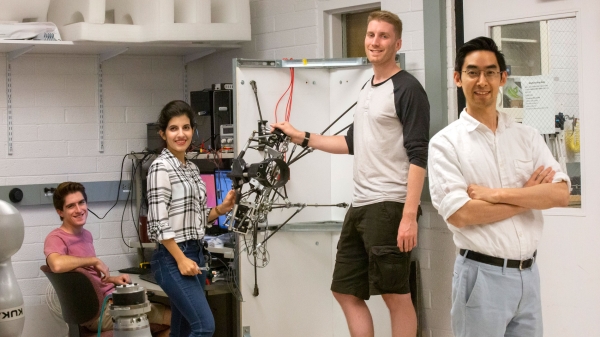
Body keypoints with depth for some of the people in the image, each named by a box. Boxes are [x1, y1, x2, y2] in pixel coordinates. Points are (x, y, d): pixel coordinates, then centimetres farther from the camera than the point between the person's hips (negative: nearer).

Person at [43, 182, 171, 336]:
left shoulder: (86, 235, 11)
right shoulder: (56, 238, -15)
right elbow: (57, 264, -38)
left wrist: (112, 279, 3)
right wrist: (95, 261, -23)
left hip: (111, 300, 9)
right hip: (98, 312, -9)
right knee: (173, 316, -5)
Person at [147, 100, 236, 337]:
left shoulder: (192, 168, 14)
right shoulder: (161, 167, -12)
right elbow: (159, 222, -17)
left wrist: (221, 209, 2)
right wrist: (181, 259, -19)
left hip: (195, 253, 9)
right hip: (172, 257, -9)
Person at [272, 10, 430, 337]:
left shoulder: (407, 89, -8)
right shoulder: (366, 89, 17)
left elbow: (417, 156, -14)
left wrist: (409, 215, -21)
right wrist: (301, 137, 23)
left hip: (391, 207, -9)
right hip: (360, 206, 9)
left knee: (396, 296, -2)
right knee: (346, 292, 11)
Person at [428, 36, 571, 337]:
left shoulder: (527, 137, 7)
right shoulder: (446, 143, -5)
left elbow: (560, 194, -5)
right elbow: (459, 214, -15)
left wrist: (495, 194, -16)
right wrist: (529, 196, -9)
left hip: (528, 272, 4)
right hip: (482, 274, -4)